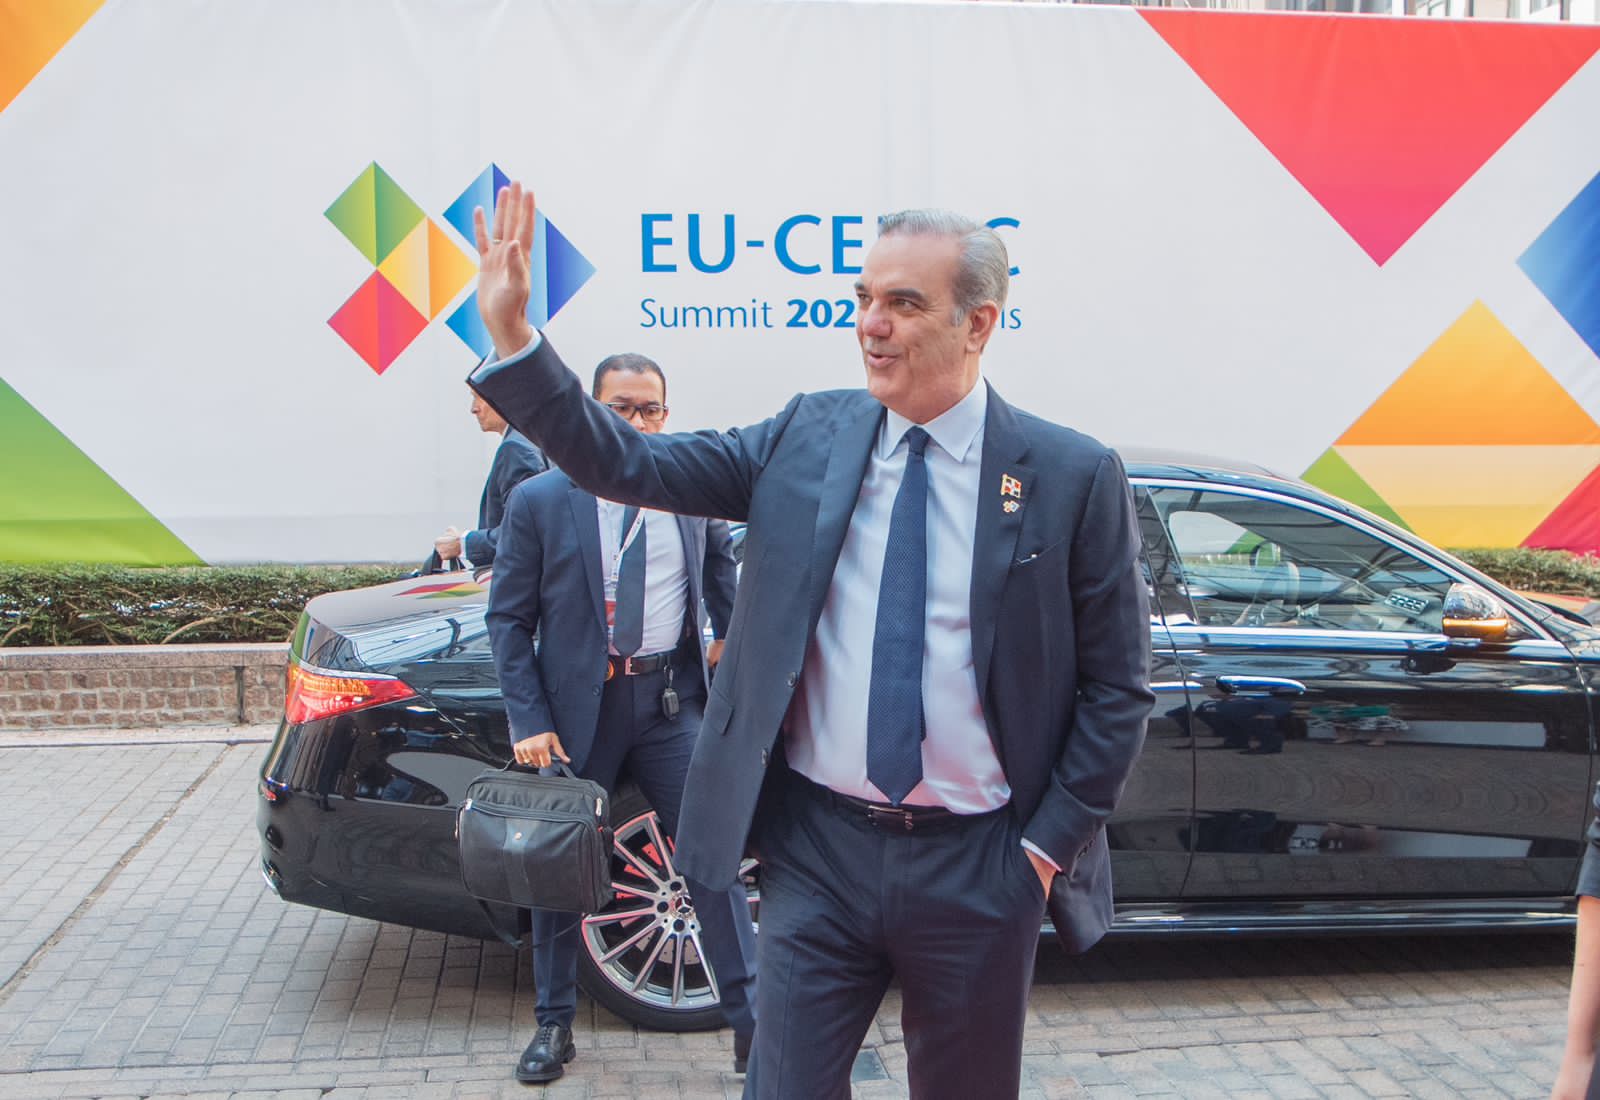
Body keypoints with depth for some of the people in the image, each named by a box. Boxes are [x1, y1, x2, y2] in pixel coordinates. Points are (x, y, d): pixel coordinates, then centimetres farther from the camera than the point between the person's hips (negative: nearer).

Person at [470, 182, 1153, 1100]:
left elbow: (1118, 688, -2)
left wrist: (1048, 846, -5)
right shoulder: (808, 436, 1)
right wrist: (511, 335, -12)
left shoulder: (1074, 475, -7)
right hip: (818, 847, 1)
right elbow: (628, 465, -3)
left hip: (978, 865, -1)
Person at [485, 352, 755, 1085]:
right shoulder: (538, 502, -5)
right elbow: (508, 620, -3)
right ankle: (554, 1024, 28)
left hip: (672, 700, 1)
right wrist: (529, 721, -11)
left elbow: (719, 561, 24)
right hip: (578, 703, -1)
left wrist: (731, 633, 7)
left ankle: (751, 1021, 12)